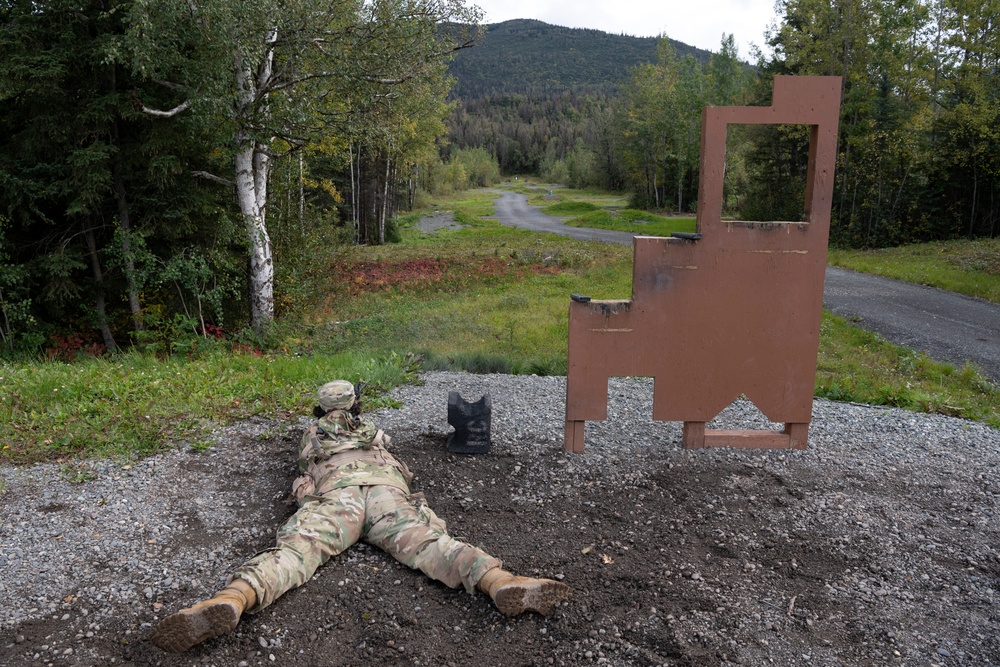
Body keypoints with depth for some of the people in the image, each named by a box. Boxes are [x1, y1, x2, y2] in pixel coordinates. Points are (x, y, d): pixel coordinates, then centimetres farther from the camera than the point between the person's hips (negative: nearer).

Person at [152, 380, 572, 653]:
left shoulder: (312, 434, 38)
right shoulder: (372, 429, 42)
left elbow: (305, 461, 55)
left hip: (337, 493, -1)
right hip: (388, 490, 1)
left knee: (294, 550, -23)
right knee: (429, 543, -22)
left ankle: (230, 600, -54)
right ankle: (502, 583, -50)